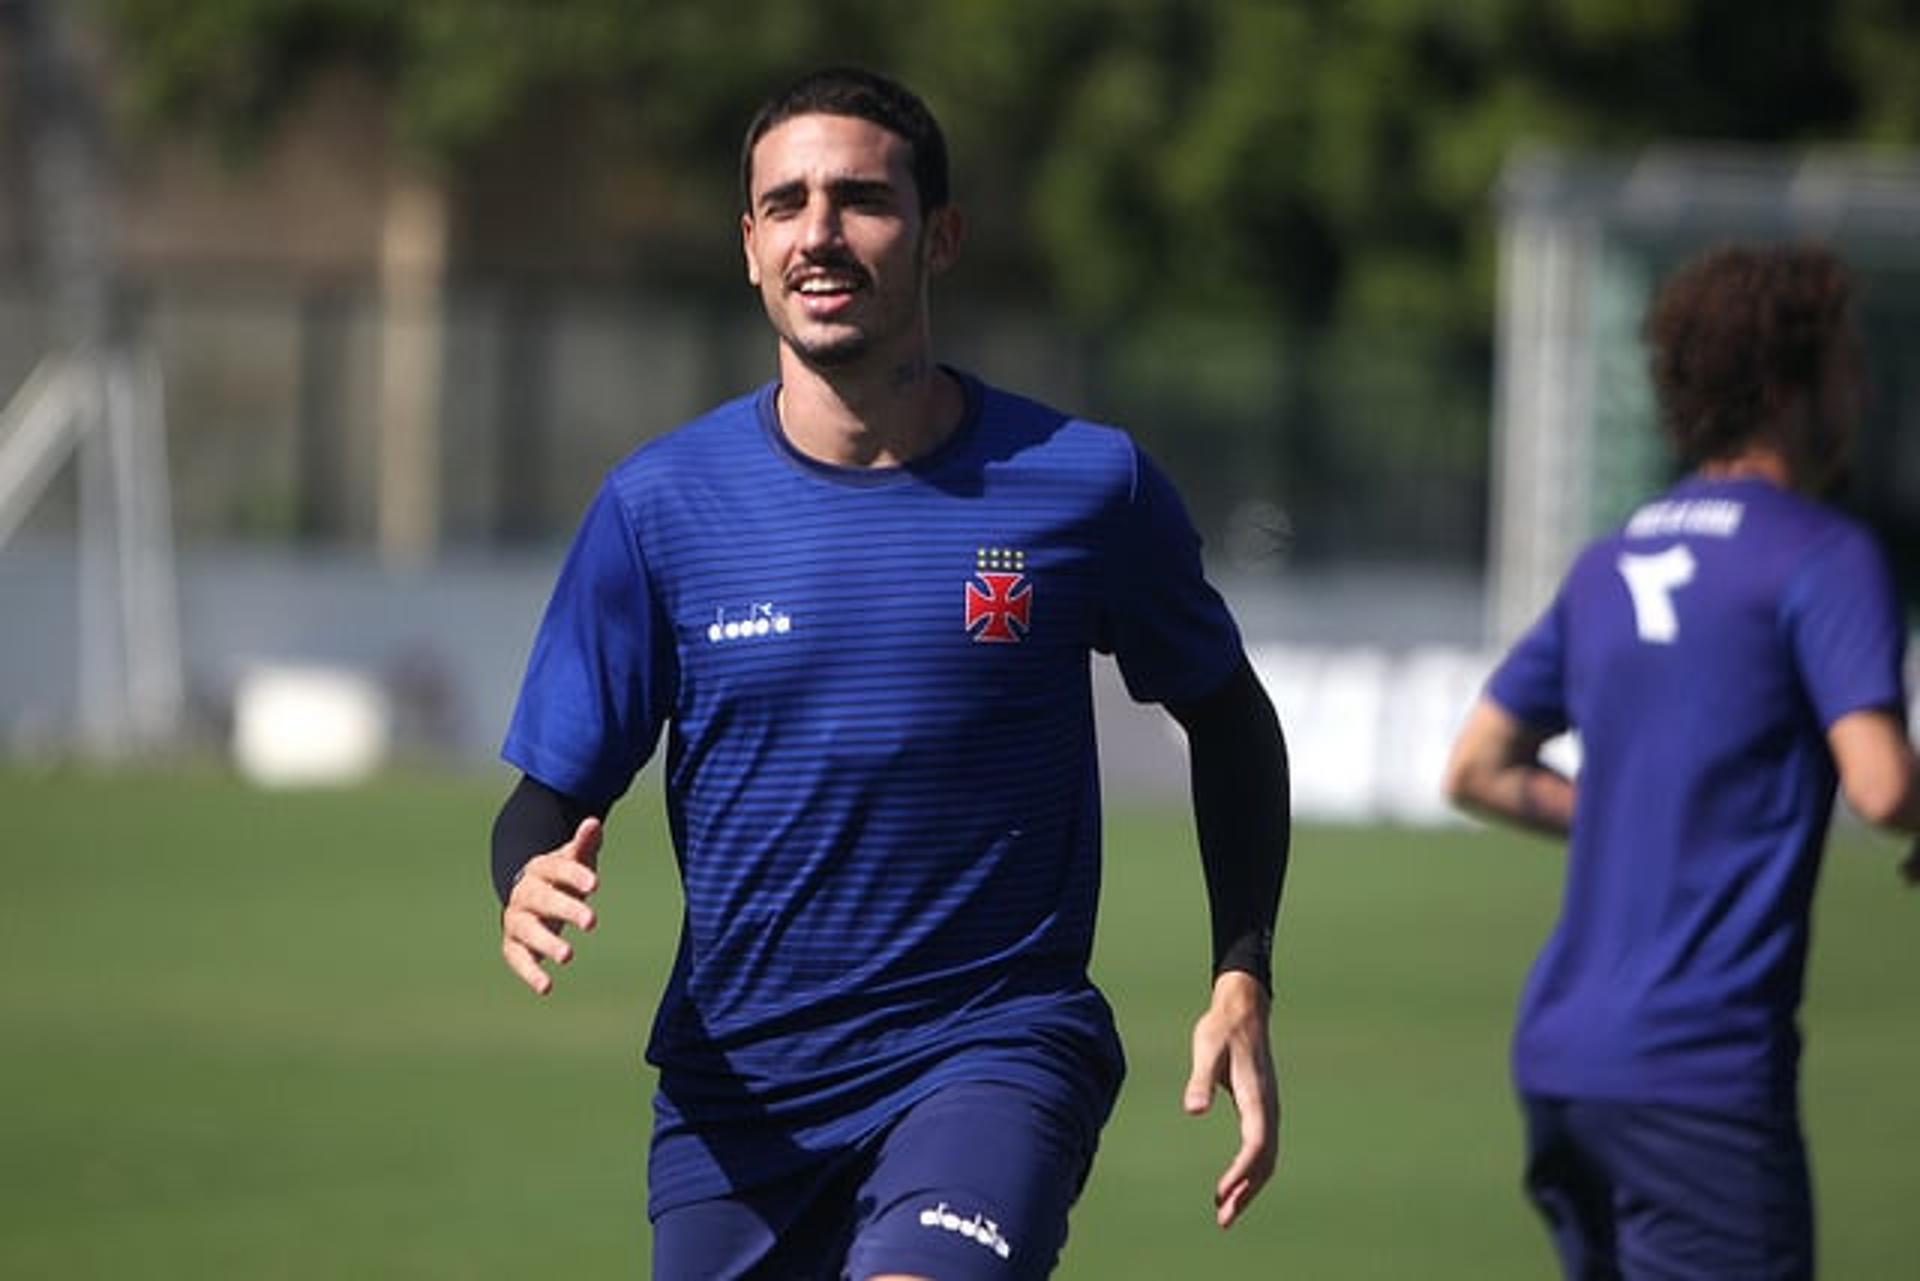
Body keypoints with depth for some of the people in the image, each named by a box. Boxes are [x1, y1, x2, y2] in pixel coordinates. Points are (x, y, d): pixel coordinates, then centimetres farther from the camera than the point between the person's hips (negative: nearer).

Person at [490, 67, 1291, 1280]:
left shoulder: (1082, 485, -4)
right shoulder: (659, 505, -2)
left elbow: (1226, 717, 13)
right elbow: (553, 796, 3)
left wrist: (1242, 982, 4)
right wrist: (531, 889, -21)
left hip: (995, 1045, -3)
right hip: (734, 1083, 3)